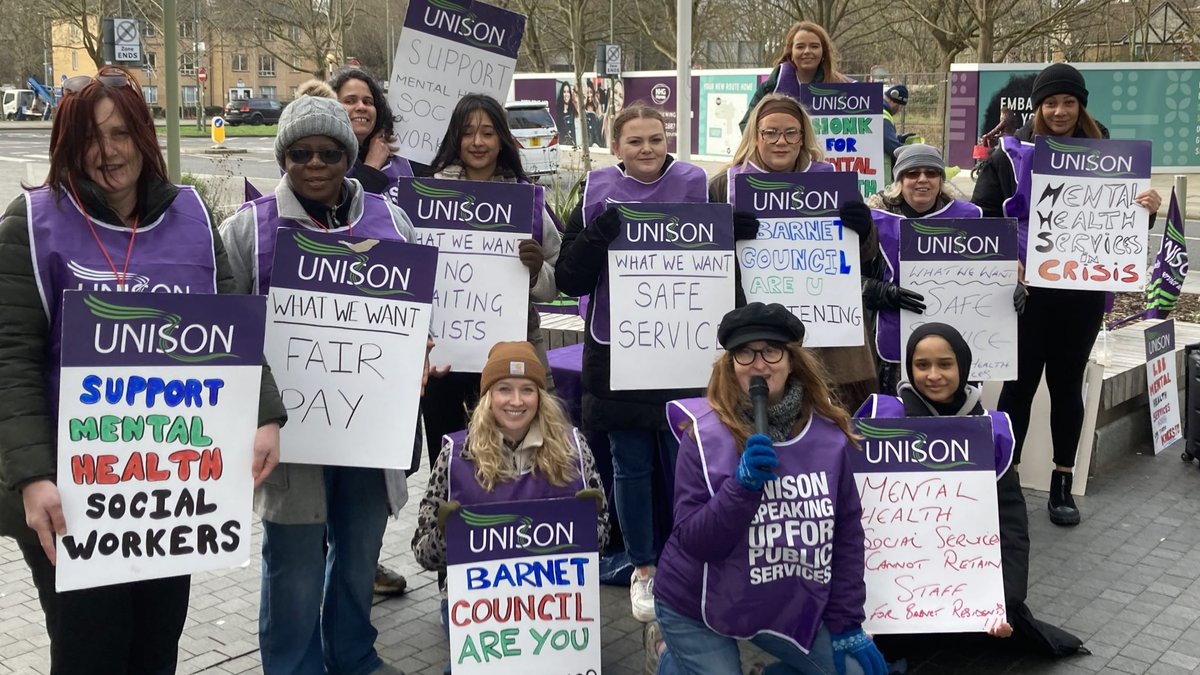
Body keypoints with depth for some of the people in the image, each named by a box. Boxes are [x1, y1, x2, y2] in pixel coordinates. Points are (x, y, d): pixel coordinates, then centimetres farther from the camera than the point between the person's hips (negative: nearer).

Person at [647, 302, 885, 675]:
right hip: (696, 607, -4)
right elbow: (694, 542, -22)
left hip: (781, 603, 4)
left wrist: (846, 624, -1)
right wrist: (743, 485, -36)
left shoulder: (828, 434, -8)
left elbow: (846, 530, 0)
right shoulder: (705, 434, -19)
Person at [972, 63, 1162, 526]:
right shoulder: (1012, 153, -2)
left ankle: (1063, 484, 22)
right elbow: (981, 217, -5)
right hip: (1028, 288, -2)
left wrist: (1147, 209, -16)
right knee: (1020, 383, 3)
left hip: (1083, 290, 2)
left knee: (1067, 384, 11)